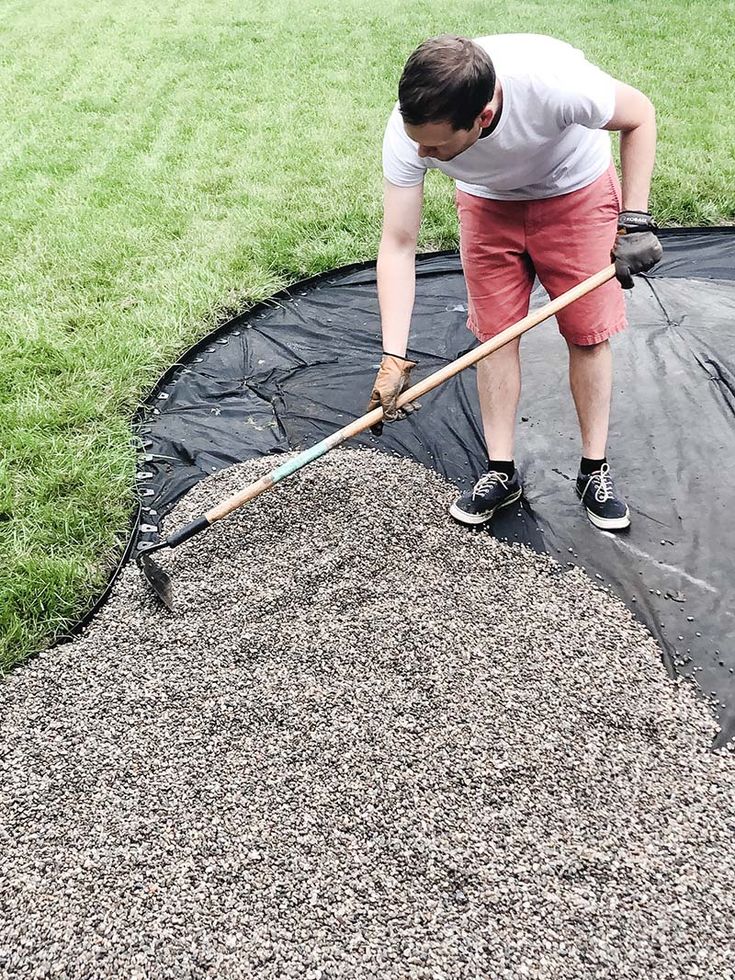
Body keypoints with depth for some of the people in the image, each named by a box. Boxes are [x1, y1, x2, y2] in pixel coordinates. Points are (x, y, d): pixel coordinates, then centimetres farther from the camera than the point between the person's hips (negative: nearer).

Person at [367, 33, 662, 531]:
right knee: (495, 334, 0)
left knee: (588, 333, 0)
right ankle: (502, 472, 14)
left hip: (576, 192, -2)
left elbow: (639, 115, -19)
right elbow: (398, 246, -27)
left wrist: (635, 221, -23)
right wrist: (393, 358, -34)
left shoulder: (556, 82, -41)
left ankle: (596, 470, 16)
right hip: (488, 203, 2)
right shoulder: (408, 132, -32)